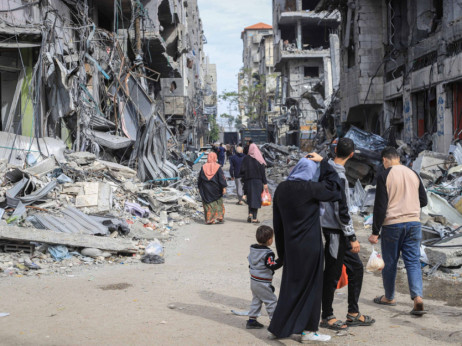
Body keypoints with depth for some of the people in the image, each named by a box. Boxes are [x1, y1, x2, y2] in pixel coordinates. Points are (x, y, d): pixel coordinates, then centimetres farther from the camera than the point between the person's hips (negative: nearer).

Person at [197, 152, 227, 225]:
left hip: (206, 189, 1)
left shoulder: (203, 167, 0)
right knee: (218, 203, 11)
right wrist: (224, 188, -8)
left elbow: (200, 179, 6)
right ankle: (218, 217, 3)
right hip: (216, 189, -1)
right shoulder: (217, 167, -7)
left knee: (208, 204, 7)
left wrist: (199, 188, 16)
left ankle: (209, 219, 5)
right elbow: (222, 178, -10)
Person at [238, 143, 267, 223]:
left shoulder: (246, 159, -4)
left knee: (250, 198, 17)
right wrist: (265, 183, -1)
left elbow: (242, 170, -7)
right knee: (256, 198, 4)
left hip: (248, 181, 1)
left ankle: (250, 214, 0)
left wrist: (243, 179, 6)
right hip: (258, 181, -1)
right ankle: (254, 218, 2)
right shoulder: (259, 159, -5)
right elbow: (263, 172, -4)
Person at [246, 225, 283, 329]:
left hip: (253, 280, 8)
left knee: (256, 300, 18)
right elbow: (272, 266, -25)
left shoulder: (253, 249, 6)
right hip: (263, 283, -8)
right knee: (271, 301, 2)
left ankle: (251, 320, 19)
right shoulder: (268, 253, -20)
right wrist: (281, 260, -21)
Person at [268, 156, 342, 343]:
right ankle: (308, 330, 13)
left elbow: (277, 222, 8)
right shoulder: (309, 188, -17)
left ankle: (279, 327, 23)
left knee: (291, 284, 17)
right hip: (309, 245, -6)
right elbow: (334, 189, -4)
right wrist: (324, 163, 3)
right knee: (310, 285, 6)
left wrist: (282, 249, 15)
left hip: (290, 244, 6)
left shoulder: (281, 188, 3)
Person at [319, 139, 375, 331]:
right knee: (332, 274, 1)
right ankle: (327, 317, 14)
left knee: (356, 267, 16)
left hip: (338, 232, 10)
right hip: (335, 231, -10)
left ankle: (353, 314, 23)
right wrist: (352, 238, -17)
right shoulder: (339, 177, -21)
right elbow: (341, 211, -23)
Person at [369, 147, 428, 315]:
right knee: (413, 262, 4)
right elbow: (423, 201, 13)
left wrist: (375, 232, -7)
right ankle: (418, 298, -12)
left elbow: (380, 206, -12)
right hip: (414, 223, 4)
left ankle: (389, 297, 25)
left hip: (392, 225, -4)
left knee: (390, 263, 11)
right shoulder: (413, 174, 7)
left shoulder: (384, 176, -9)